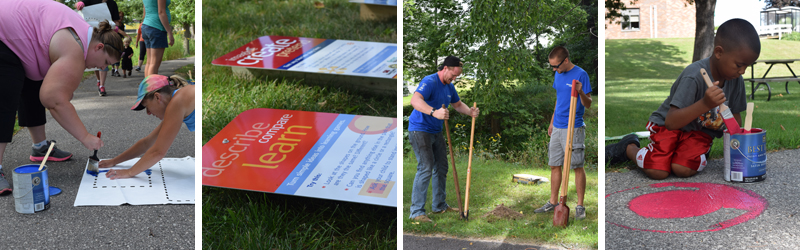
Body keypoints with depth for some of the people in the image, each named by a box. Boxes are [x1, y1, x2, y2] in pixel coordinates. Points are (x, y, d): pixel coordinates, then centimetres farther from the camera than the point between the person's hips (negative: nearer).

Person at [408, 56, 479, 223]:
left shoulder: (449, 87, 10)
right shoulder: (430, 82, -20)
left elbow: (458, 104, 23)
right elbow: (415, 100, -36)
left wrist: (470, 112, 0)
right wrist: (434, 112, -52)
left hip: (436, 131, 10)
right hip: (419, 130, -10)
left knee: (441, 167, 14)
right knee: (425, 169, -16)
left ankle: (439, 205, 28)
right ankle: (417, 212, -12)